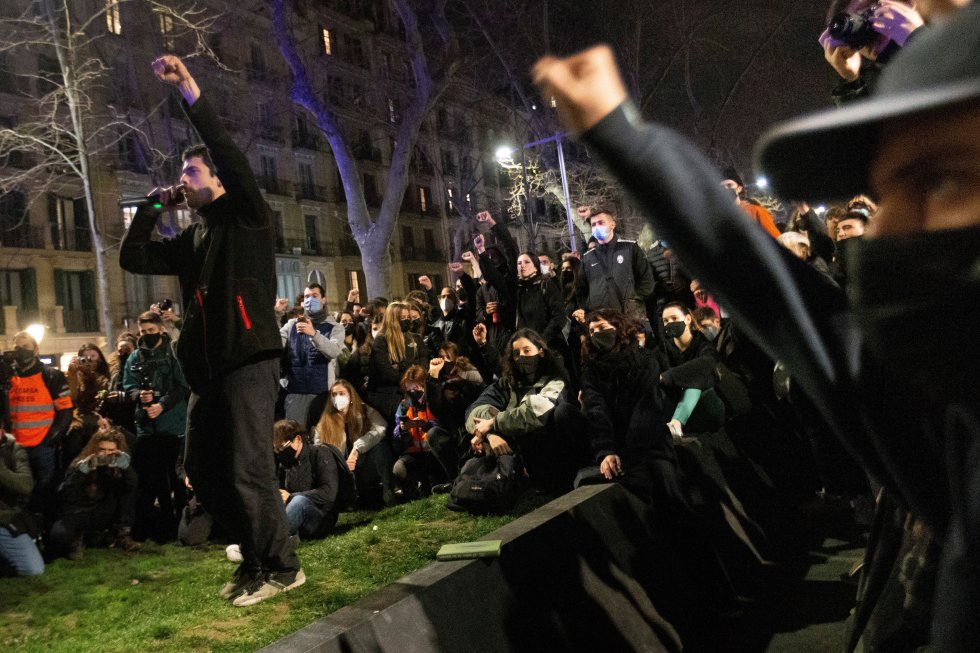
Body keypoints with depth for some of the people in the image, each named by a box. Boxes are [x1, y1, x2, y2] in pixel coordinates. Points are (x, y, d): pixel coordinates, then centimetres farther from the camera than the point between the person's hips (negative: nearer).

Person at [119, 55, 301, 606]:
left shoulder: (248, 217, 2)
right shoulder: (194, 240, 22)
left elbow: (233, 158, -15)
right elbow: (133, 258, 23)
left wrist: (191, 92, -17)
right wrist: (153, 207, 18)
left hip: (249, 361, -8)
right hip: (207, 368, 8)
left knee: (248, 472, -11)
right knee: (204, 473, 10)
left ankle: (282, 567, 4)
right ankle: (255, 558, 22)